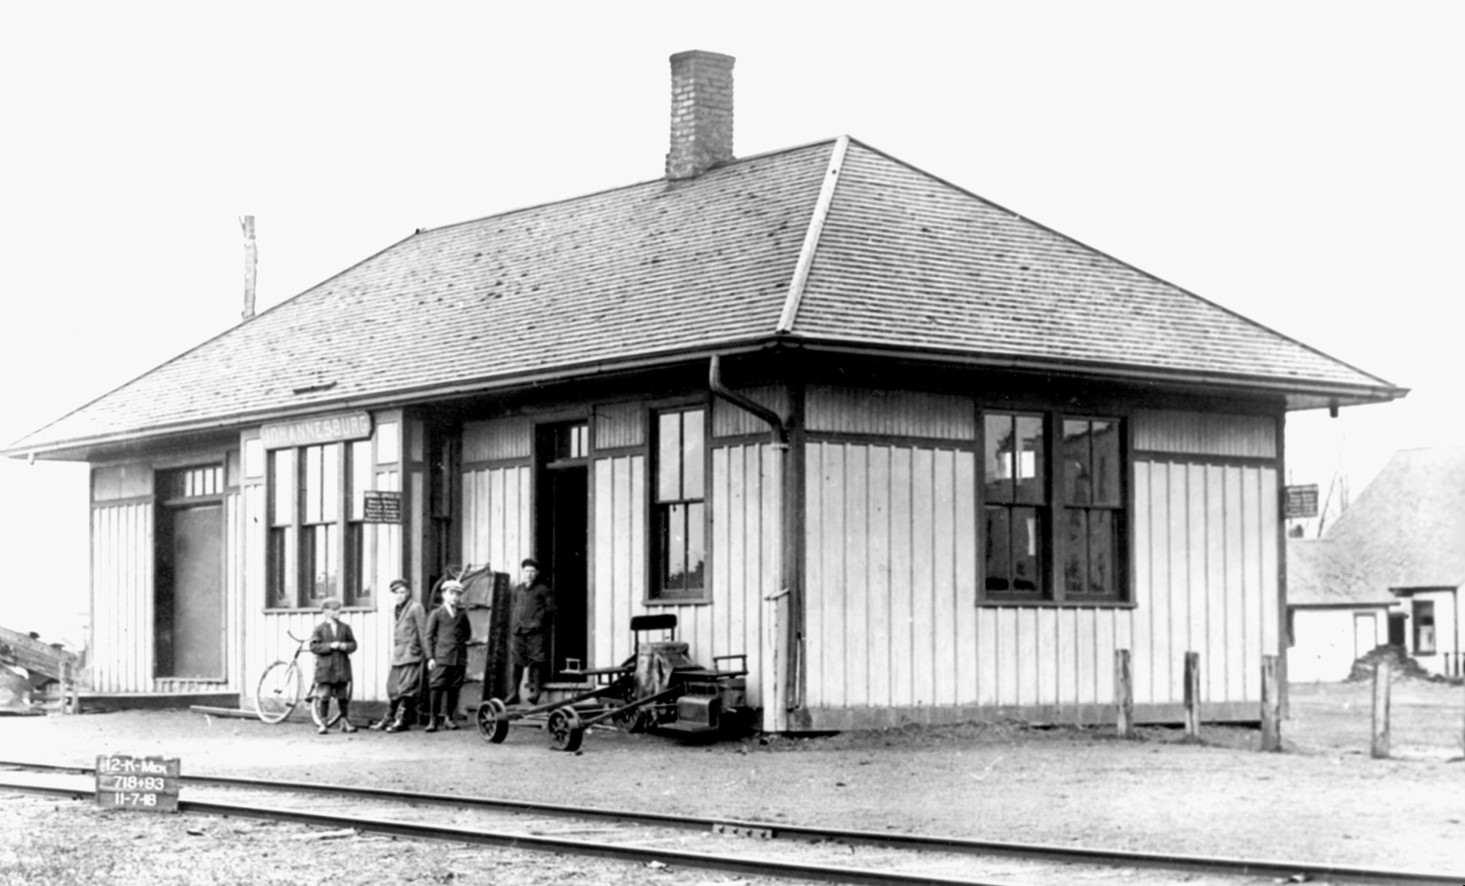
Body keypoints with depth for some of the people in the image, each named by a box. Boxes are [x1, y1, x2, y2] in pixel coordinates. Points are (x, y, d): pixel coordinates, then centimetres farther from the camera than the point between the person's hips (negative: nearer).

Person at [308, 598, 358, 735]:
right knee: (323, 696, -3)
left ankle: (345, 722, 18)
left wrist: (344, 646, -13)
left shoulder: (345, 628, 8)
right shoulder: (319, 629, -1)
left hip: (342, 668, 3)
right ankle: (322, 724, 5)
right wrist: (330, 646, -16)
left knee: (344, 697, 7)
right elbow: (314, 646, -8)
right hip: (325, 667, -3)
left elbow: (353, 644, 8)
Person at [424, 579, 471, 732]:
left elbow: (468, 633, 26)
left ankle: (449, 718, 11)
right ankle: (432, 719, -6)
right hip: (441, 657, -3)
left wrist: (462, 640, 8)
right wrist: (430, 657, -4)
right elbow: (429, 636, 2)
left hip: (459, 658, 3)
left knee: (454, 688, 2)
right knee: (437, 687, -8)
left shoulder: (462, 614, 13)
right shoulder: (436, 614, 4)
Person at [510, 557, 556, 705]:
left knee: (536, 661, -7)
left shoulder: (542, 589, 0)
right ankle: (514, 692, 8)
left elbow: (551, 607, -2)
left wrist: (539, 620, -7)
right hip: (520, 631, 5)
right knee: (517, 662, 4)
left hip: (536, 632, -5)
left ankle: (536, 690, -3)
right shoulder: (518, 589, 17)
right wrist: (516, 623, 15)